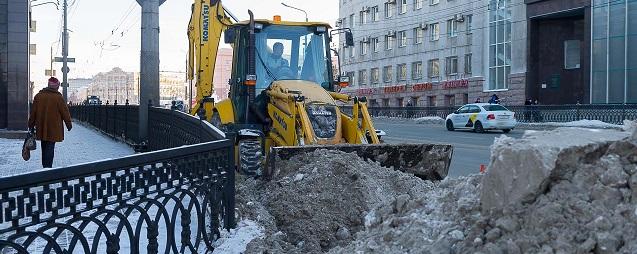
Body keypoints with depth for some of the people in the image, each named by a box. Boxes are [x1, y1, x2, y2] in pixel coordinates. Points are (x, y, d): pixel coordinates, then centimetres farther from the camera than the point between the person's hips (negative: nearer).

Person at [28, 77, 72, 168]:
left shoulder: (38, 96, 4)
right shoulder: (58, 97, -10)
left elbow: (33, 112, 9)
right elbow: (65, 112, -5)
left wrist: (31, 125, 18)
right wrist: (69, 124, 8)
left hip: (41, 128, 5)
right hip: (53, 128, -5)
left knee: (44, 148, 16)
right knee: (50, 148, -3)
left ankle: (45, 166, 25)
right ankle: (48, 167, -9)